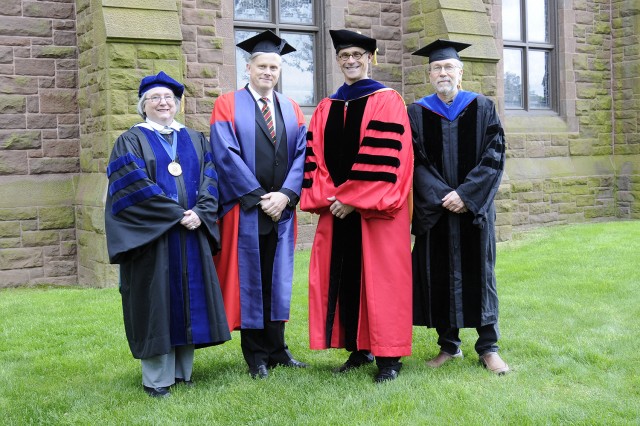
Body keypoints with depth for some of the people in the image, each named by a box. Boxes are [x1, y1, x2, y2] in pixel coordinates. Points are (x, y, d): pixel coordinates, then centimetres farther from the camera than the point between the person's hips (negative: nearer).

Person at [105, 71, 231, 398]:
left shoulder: (195, 140, 15)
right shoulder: (131, 141, 2)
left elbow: (209, 180, 5)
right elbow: (134, 186, -11)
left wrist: (200, 213, -13)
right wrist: (176, 213, -15)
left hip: (191, 236, 4)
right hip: (151, 237, -4)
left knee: (189, 300, 7)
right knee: (156, 303, -2)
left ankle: (182, 371, 17)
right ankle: (157, 379, 6)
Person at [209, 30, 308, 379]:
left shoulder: (291, 109, 12)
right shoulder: (228, 105, 0)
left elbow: (301, 154, 3)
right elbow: (226, 155, -10)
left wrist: (285, 194, -11)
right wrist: (258, 196, -14)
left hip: (282, 208, 4)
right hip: (245, 209, -3)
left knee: (277, 280, 9)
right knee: (249, 281, 3)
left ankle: (276, 349, 19)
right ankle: (255, 355, 14)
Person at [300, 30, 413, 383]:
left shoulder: (386, 101, -3)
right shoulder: (326, 108, 13)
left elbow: (385, 158, -13)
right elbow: (315, 156, 8)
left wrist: (352, 199, -16)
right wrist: (326, 196, -8)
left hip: (376, 211, -5)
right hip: (335, 208, 5)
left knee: (380, 278, -2)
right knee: (342, 278, 7)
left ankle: (388, 357, 6)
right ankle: (358, 350, 19)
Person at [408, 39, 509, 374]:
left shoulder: (482, 108, 3)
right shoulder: (416, 113, 4)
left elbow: (495, 155, -4)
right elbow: (416, 163, -2)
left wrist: (466, 194, -15)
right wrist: (442, 196, -15)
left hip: (474, 208, 0)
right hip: (434, 210, 1)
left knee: (478, 273, 3)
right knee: (439, 276, 4)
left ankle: (488, 347, 11)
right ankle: (448, 345, 16)